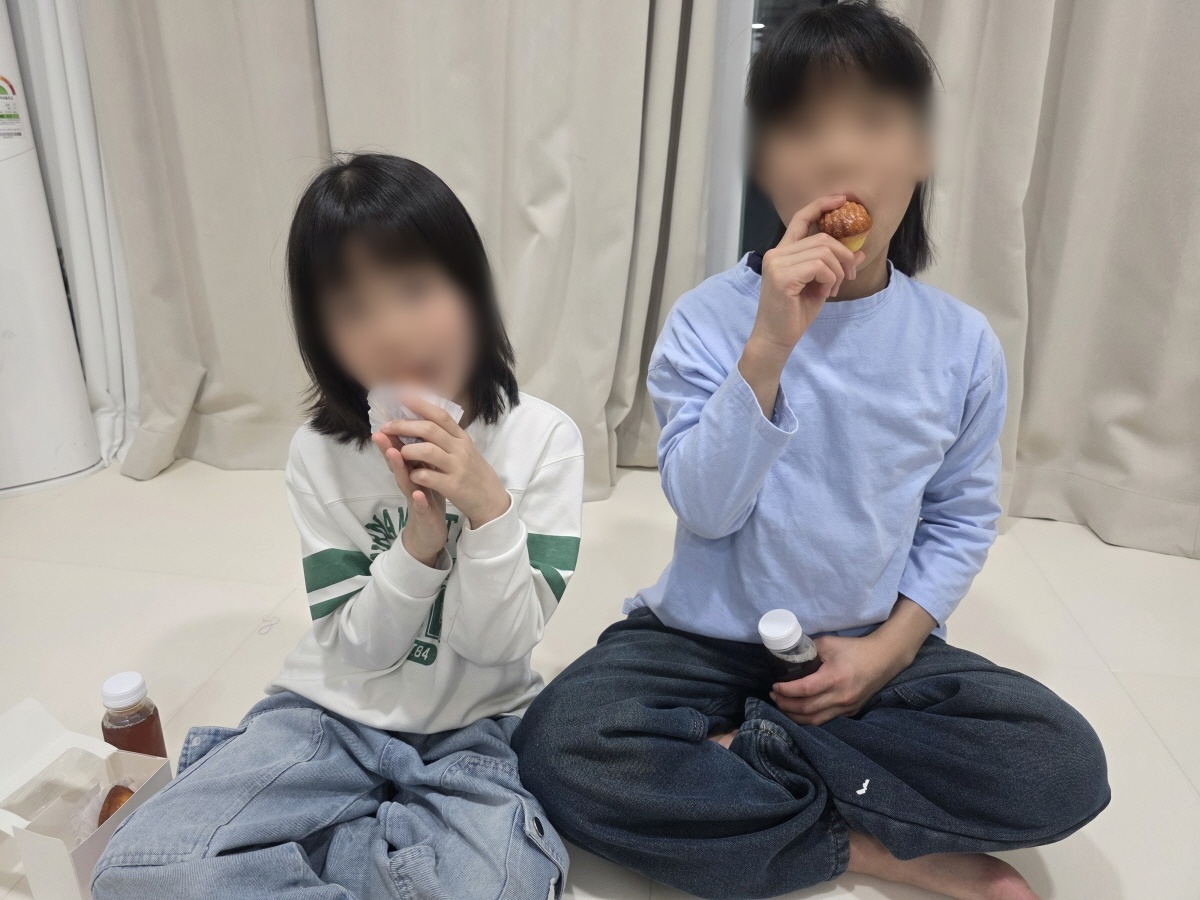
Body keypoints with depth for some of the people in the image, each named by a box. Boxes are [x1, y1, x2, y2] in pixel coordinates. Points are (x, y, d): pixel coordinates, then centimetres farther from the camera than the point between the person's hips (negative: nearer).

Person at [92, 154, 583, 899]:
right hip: (337, 714, 2)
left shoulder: (542, 438, -12)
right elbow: (359, 650, -7)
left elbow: (501, 644, -11)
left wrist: (489, 509, -28)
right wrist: (419, 543, -25)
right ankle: (406, 839, -2)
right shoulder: (321, 454, -8)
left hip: (474, 730, -1)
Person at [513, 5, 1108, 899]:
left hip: (875, 652, 2)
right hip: (707, 640, -1)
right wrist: (769, 346, -30)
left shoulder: (963, 344, -4)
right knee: (564, 747, -27)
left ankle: (743, 751, -8)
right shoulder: (710, 319, -11)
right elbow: (704, 508, -19)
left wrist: (888, 648, -11)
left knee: (1067, 767, -19)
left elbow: (960, 521, 2)